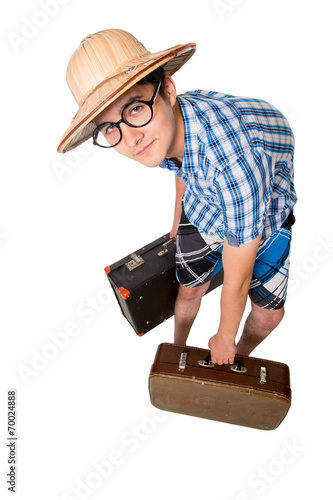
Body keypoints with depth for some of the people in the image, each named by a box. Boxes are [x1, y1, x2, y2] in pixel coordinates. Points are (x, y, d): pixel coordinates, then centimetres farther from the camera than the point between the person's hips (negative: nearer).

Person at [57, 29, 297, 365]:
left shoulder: (232, 161, -46)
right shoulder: (163, 125, -25)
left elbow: (237, 282, -32)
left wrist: (224, 339, -13)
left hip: (265, 213, -3)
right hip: (204, 203, 4)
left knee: (269, 312, -4)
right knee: (190, 289, 8)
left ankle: (240, 356, 33)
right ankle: (178, 347, 42)